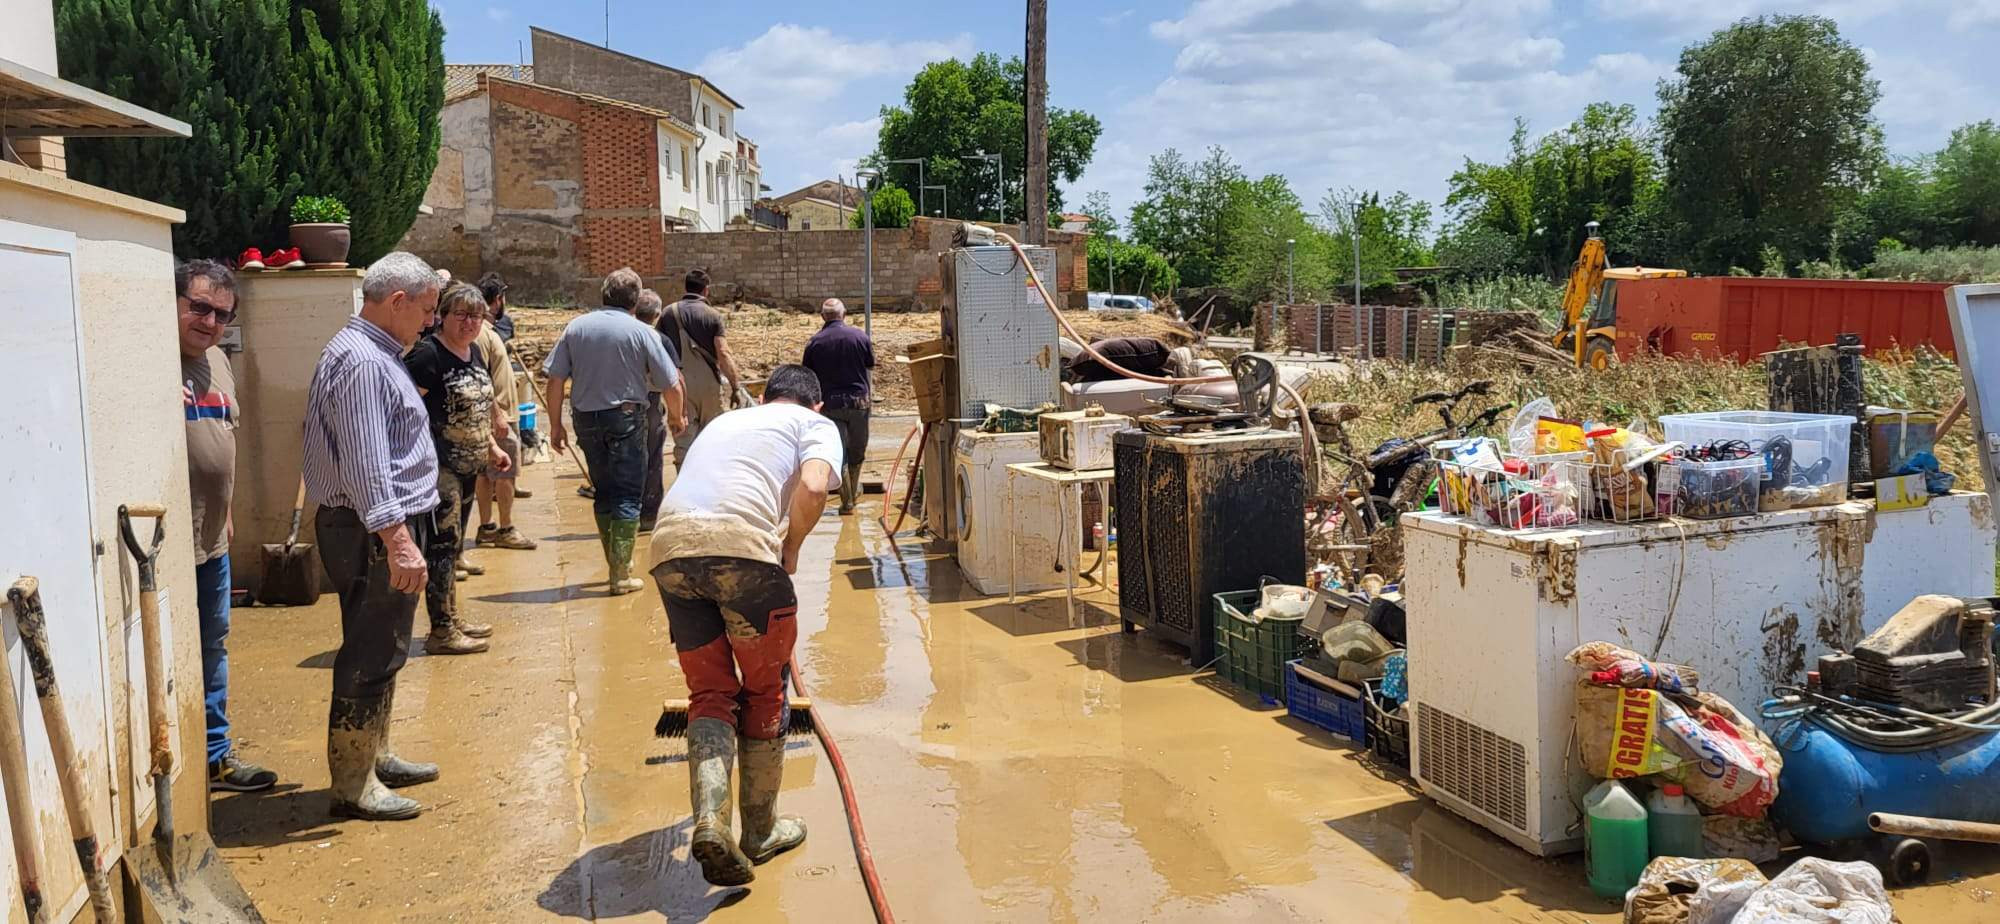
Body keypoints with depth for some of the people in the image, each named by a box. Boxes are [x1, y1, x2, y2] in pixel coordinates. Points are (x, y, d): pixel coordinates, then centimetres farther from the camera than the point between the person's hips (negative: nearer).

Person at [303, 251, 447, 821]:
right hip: (375, 533, -11)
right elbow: (365, 464, -25)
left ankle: (374, 758, 32)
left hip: (385, 526, 11)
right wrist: (397, 539, -29)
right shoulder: (362, 361, -18)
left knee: (380, 650, 19)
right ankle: (353, 785, 4)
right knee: (372, 654, -4)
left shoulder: (373, 353, 17)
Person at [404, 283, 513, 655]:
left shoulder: (474, 351, 11)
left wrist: (492, 447, 19)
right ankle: (441, 631, 2)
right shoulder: (428, 354, -16)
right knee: (442, 544, -5)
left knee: (454, 544, 17)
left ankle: (452, 617, 27)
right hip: (439, 467, -9)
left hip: (467, 466, 9)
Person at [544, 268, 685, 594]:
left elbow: (555, 381, -1)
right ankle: (621, 574, 0)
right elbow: (671, 385, -7)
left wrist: (556, 425, 7)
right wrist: (676, 418, 12)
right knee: (628, 497, 2)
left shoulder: (576, 327, 2)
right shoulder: (641, 332, -7)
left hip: (586, 420, 4)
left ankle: (616, 563, 25)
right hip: (626, 418, -4)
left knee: (604, 494, 17)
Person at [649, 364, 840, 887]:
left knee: (709, 692, 15)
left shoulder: (725, 421, 36)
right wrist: (790, 550, 12)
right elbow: (812, 489, -5)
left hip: (670, 547, 5)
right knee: (764, 692, 14)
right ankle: (760, 832, 25)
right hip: (742, 543, -4)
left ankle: (709, 821, -4)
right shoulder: (816, 424, 18)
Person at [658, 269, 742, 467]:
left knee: (683, 442, 5)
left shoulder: (669, 313, 3)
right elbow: (723, 353, -12)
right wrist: (736, 384, -9)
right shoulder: (713, 315, -5)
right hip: (710, 383, -2)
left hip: (681, 384, 2)